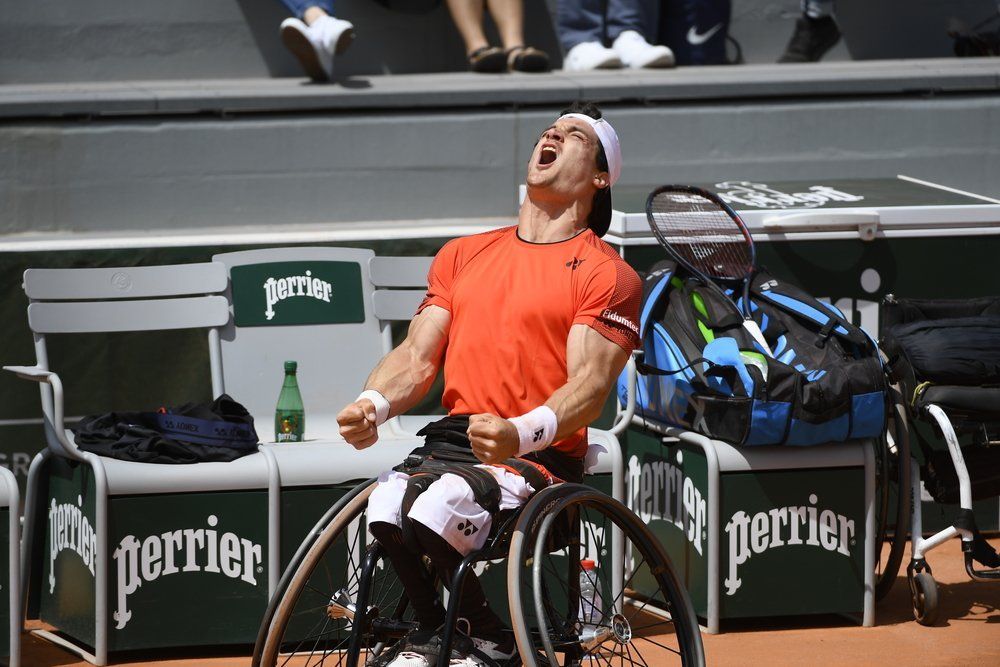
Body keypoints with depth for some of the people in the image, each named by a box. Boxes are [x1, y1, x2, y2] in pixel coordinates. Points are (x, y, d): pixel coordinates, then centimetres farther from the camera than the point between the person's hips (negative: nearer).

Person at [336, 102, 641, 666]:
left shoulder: (607, 274, 3)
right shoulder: (463, 255, 22)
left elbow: (590, 385, -10)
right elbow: (418, 356, 15)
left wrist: (521, 433, -30)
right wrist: (374, 403, -9)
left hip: (542, 455, -4)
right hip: (454, 439, 4)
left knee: (440, 507, -34)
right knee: (386, 506, -31)